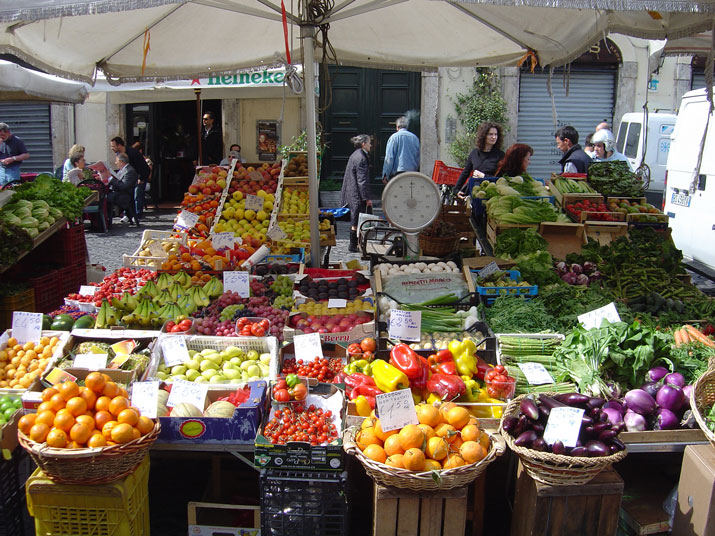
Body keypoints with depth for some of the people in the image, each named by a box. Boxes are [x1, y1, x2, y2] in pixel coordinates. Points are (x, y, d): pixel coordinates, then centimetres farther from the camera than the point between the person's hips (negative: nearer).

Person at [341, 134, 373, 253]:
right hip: (357, 195, -10)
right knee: (356, 221, -2)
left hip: (352, 194, 10)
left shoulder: (354, 155, 14)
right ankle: (353, 246, 5)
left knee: (355, 221, 17)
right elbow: (362, 180, -20)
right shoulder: (361, 158, -17)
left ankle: (353, 245, 25)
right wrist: (367, 198, -17)